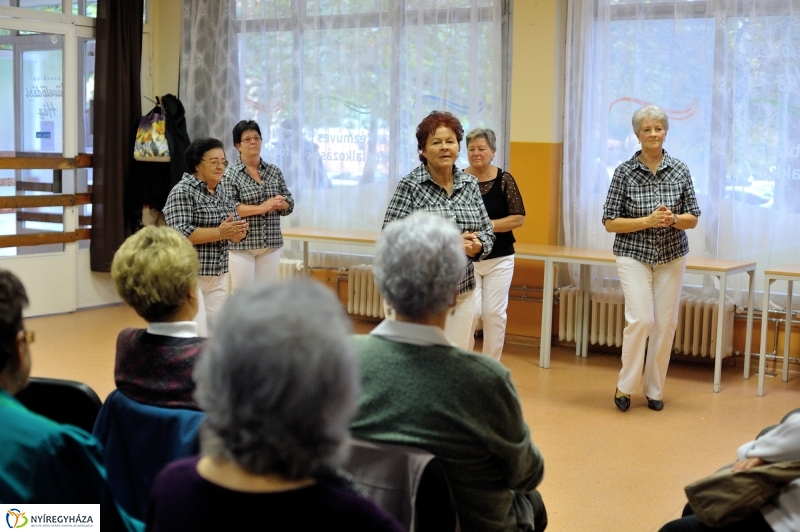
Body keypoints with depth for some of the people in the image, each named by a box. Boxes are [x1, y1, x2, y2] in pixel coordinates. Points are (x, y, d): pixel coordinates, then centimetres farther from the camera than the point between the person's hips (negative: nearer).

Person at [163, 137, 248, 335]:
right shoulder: (182, 191, -10)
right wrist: (220, 232, -24)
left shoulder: (224, 191, 11)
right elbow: (181, 233, -20)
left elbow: (234, 229, 12)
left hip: (218, 276, 7)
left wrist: (239, 232, -12)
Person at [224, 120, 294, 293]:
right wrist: (262, 208, -19)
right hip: (242, 243, -4)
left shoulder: (274, 171, 10)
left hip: (271, 243, 4)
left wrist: (278, 204, -13)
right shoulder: (230, 173, -3)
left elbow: (289, 204, 10)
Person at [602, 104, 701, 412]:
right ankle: (625, 387, 3)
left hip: (672, 257, 3)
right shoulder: (625, 172, -8)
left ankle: (654, 390, 17)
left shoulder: (680, 170, -1)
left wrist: (673, 219, -19)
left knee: (665, 324, 3)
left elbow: (692, 219, 3)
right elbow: (610, 222, -8)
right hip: (634, 256, -3)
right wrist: (648, 220, -21)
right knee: (640, 319, -15)